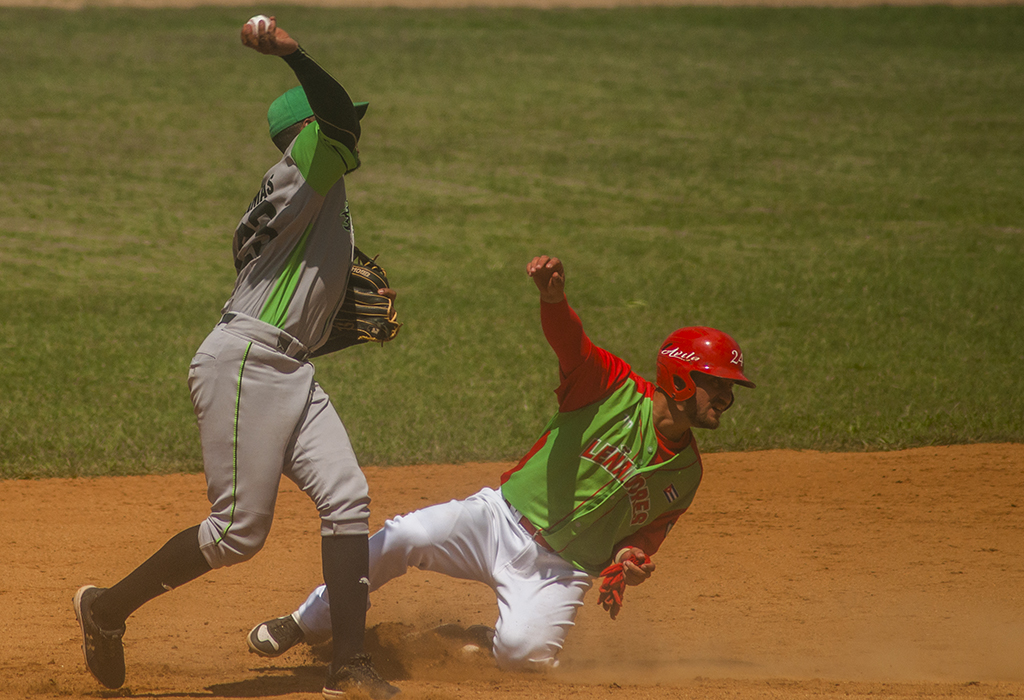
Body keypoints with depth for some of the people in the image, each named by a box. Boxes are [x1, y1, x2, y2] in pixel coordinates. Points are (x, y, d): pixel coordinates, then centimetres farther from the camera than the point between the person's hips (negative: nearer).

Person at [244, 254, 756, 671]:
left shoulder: (686, 473, 3)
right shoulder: (616, 390, -8)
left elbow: (646, 536, 11)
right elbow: (570, 342, -26)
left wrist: (631, 562, -16)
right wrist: (554, 297, -50)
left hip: (562, 571, 1)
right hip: (502, 517, -1)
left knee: (523, 652, -30)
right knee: (402, 538, -22)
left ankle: (481, 640, 7)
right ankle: (310, 623, 0)